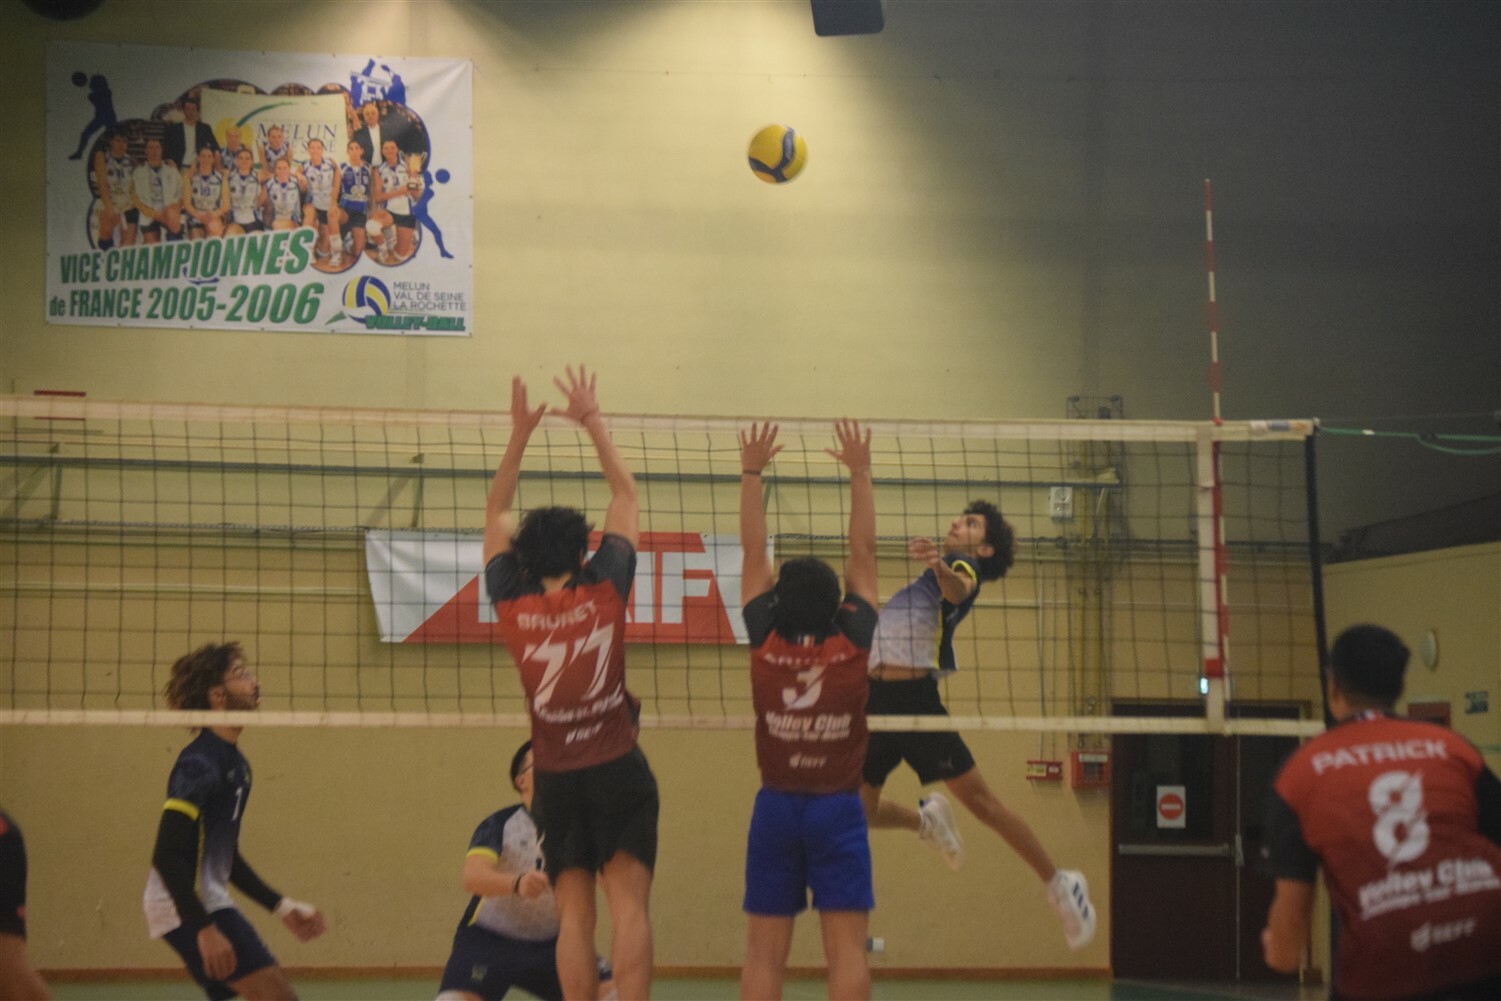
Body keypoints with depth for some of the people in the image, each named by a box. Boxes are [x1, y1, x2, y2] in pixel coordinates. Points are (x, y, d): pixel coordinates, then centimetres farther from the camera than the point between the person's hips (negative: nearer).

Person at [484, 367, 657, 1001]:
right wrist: (594, 423, 12)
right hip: (617, 767, -2)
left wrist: (519, 434, 13)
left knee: (573, 914, 2)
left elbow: (496, 514, 13)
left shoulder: (512, 605, 0)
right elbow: (626, 496, 8)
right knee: (629, 904, -7)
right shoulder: (603, 590, -4)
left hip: (556, 777, 2)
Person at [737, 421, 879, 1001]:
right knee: (846, 949, -3)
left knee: (764, 954, 3)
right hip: (838, 806, -1)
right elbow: (863, 553, 0)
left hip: (775, 806, 1)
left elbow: (753, 554, 3)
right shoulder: (854, 644, -6)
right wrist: (860, 472, 5)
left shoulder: (766, 644, -4)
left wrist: (751, 472, 7)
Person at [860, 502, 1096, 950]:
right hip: (875, 698, 7)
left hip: (915, 694, -7)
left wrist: (939, 566, -45)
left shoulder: (963, 566, 2)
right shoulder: (930, 576, 27)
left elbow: (958, 590, -26)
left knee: (980, 800, -7)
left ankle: (1060, 886, 5)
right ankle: (926, 819, 32)